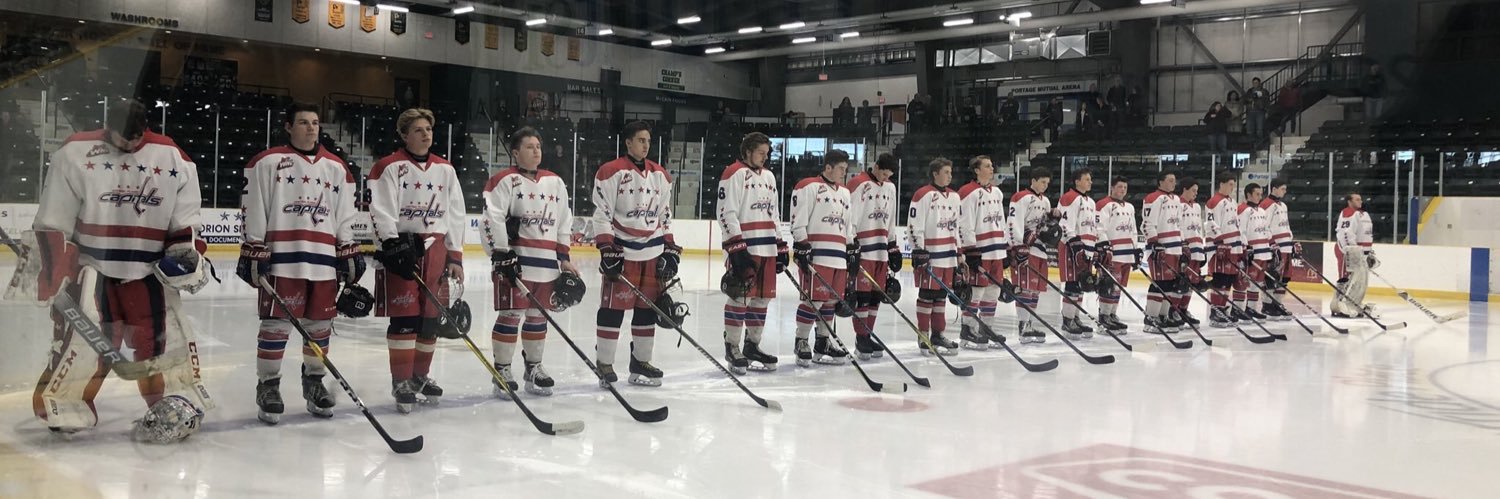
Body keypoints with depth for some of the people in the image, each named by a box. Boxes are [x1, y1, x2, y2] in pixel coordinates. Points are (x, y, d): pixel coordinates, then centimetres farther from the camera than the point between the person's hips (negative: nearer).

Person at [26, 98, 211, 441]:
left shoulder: (173, 158, 1)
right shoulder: (75, 153, -6)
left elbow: (184, 219, 7)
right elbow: (52, 222, -3)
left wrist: (186, 251, -7)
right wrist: (51, 269, -6)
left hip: (149, 269, 2)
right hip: (91, 265, -2)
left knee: (165, 333, -1)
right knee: (87, 334, -11)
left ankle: (178, 403, 10)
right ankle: (60, 405, 4)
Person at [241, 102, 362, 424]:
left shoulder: (336, 168, 14)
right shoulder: (267, 163, 0)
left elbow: (345, 216, 16)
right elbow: (253, 211, -2)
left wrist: (350, 253, 11)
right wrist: (252, 253, -7)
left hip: (324, 259, 4)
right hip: (281, 259, -4)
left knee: (320, 325, 10)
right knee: (276, 324, -2)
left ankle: (314, 382, 26)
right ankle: (268, 386, 10)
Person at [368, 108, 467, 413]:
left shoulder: (445, 169, 13)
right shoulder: (389, 168, -4)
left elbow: (455, 215, 14)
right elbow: (381, 213, -10)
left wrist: (455, 257, 10)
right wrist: (393, 247, -19)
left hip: (435, 249, 5)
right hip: (400, 248, -5)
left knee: (431, 317, 8)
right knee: (405, 317, -7)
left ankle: (420, 375, 23)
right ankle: (401, 381, 3)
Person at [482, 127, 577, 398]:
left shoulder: (555, 182, 14)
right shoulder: (504, 181, -5)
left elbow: (564, 221, 18)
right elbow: (492, 220, -12)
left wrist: (564, 258, 14)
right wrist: (502, 255, -16)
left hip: (546, 264, 6)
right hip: (514, 261, -6)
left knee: (538, 316, 12)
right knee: (511, 315, -5)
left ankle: (533, 368, 24)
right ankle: (502, 372, 6)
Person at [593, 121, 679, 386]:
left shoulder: (660, 175, 12)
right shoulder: (611, 172, -7)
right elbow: (601, 214, -9)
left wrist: (670, 249, 11)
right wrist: (607, 249, -16)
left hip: (653, 252, 6)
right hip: (622, 250, -6)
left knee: (648, 308, 8)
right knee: (613, 307, -3)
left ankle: (640, 360, 18)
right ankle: (604, 363, 6)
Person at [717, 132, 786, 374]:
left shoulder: (768, 176, 19)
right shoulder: (734, 174, -7)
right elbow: (727, 214, -13)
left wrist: (781, 246, 19)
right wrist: (737, 249, -19)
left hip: (767, 248, 8)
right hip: (743, 248, -8)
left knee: (762, 297, 10)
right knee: (741, 297, -6)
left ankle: (752, 345, 21)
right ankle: (732, 348, 4)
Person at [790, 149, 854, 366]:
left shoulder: (844, 193, 22)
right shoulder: (808, 187, -5)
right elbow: (798, 220, -10)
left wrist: (852, 249, 21)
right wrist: (801, 247, -16)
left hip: (838, 256, 8)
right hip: (815, 254, -8)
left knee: (831, 299, 10)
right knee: (813, 298, -9)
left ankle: (822, 344, 19)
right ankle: (801, 343, 1)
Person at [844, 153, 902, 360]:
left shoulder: (890, 188, 16)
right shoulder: (859, 184, -9)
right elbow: (849, 216, -12)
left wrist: (894, 247, 20)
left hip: (881, 249, 7)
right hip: (862, 248, -7)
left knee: (876, 294, 8)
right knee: (862, 294, -7)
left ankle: (867, 335, 15)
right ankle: (861, 338, -1)